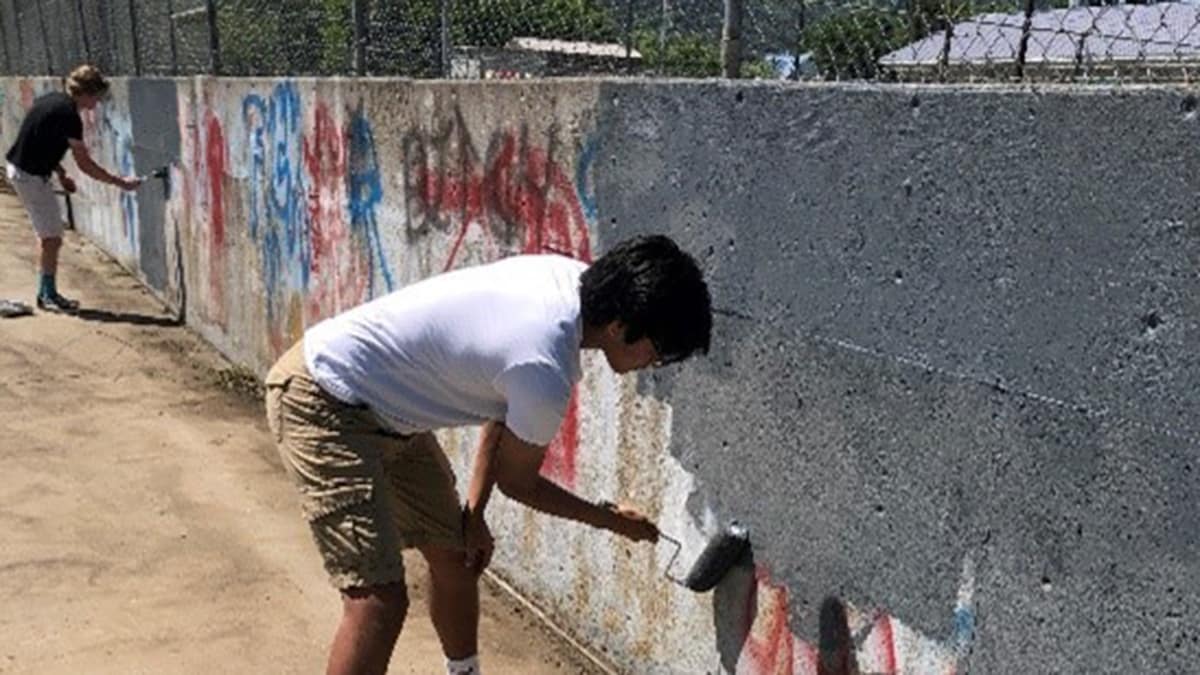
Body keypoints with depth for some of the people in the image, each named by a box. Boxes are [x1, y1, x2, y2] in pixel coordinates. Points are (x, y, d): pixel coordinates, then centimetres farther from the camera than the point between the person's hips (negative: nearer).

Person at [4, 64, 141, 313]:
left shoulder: (53, 99, 6)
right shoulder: (68, 115, -21)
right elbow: (85, 164, -19)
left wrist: (60, 173, 14)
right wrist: (120, 182, -13)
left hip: (17, 166, 10)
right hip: (30, 175, -10)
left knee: (48, 236, 16)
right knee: (52, 238, 0)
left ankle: (45, 292, 24)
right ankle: (48, 295, 9)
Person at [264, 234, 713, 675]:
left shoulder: (573, 278, -7)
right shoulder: (544, 372, -32)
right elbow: (517, 482, -11)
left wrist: (474, 511, 6)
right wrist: (612, 520, 3)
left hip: (387, 410, 9)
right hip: (324, 406, -9)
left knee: (457, 561, 16)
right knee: (379, 600, -16)